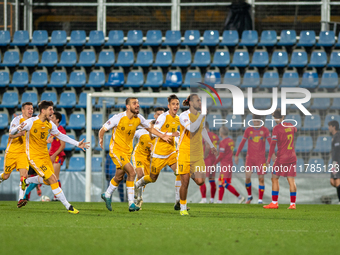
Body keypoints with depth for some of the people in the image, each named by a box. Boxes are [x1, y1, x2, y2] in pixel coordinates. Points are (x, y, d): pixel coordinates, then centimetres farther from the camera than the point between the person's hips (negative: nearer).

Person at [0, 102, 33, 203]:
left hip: (23, 153, 3)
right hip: (12, 152, -3)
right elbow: (11, 135, -27)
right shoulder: (17, 120, -13)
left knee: (24, 174, -16)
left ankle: (21, 198, -16)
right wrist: (19, 133, -46)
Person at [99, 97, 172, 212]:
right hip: (116, 150, -6)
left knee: (119, 177, 16)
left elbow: (149, 128, 14)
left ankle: (107, 195, 42)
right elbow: (103, 129, -10)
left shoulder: (139, 118, -4)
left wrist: (161, 136, 2)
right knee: (131, 172, -20)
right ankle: (131, 203, -16)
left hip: (128, 151, 6)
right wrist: (101, 139, -26)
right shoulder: (119, 118, -19)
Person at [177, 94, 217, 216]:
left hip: (198, 153, 4)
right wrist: (202, 115, -25)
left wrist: (211, 145, 32)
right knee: (185, 182, -2)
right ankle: (183, 207, 15)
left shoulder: (201, 115, 8)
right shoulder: (184, 116, -11)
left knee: (200, 181, -10)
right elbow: (192, 128, -28)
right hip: (184, 153, -4)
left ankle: (194, 174, 27)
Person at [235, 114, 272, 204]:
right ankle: (249, 196, 13)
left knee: (261, 179, -4)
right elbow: (242, 143, 8)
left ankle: (260, 200, 3)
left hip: (261, 159, -1)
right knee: (247, 177, -9)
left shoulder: (265, 130, -1)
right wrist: (236, 155, 7)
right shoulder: (248, 130, 3)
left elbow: (270, 142, -9)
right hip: (250, 158, 1)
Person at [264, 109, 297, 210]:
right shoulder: (290, 126, 8)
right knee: (291, 180, 3)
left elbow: (273, 143, -16)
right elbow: (295, 130, 34)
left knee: (274, 179, 5)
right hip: (292, 157, 5)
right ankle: (293, 203, -1)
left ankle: (274, 202, 2)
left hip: (281, 157, -5)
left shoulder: (277, 128, -10)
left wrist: (269, 157, -14)